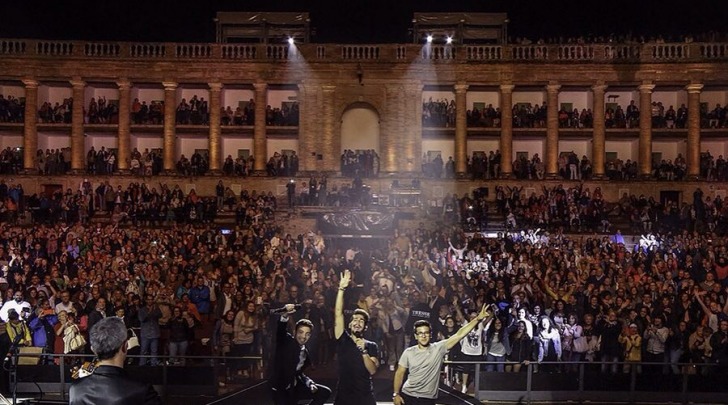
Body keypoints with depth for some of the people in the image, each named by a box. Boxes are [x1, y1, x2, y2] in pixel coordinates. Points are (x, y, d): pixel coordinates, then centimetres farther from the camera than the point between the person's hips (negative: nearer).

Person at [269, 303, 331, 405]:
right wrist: (285, 315, -52)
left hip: (294, 388, 7)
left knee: (325, 392, 1)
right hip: (280, 389, -6)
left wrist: (310, 384, 0)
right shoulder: (286, 341, -8)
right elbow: (280, 330, -31)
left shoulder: (305, 353, 10)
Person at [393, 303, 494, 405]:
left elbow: (459, 335, -14)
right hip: (407, 395, 1)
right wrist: (396, 394, -2)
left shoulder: (439, 348, -7)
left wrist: (478, 318, -22)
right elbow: (399, 373, 4)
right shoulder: (408, 352, -4)